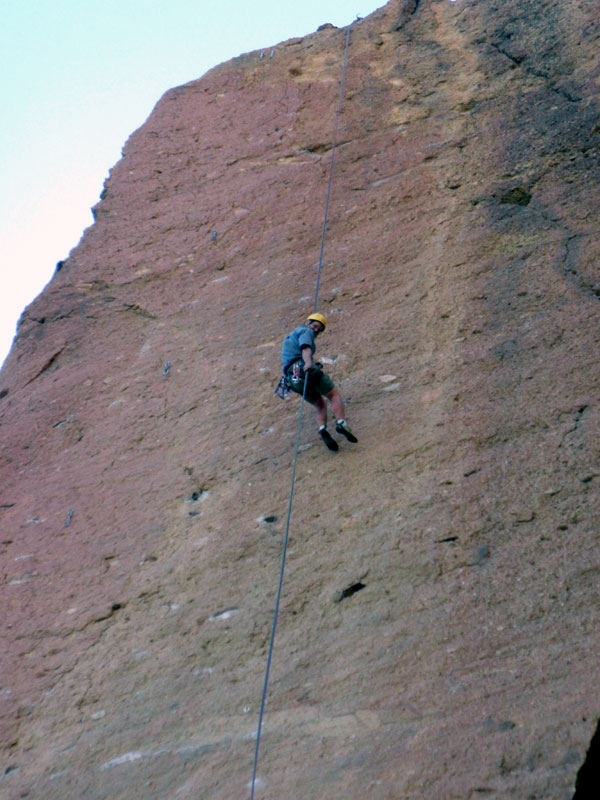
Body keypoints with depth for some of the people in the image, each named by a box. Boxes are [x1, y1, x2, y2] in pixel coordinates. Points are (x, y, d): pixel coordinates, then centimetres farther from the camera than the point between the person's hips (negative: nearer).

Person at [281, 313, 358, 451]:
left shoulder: (290, 337, 35)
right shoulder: (306, 331, 6)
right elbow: (305, 347, -17)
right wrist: (308, 362, -35)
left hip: (293, 378, 8)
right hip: (308, 371, -8)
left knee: (320, 404, 16)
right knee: (334, 395, 0)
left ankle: (323, 429, -10)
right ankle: (341, 423, -22)